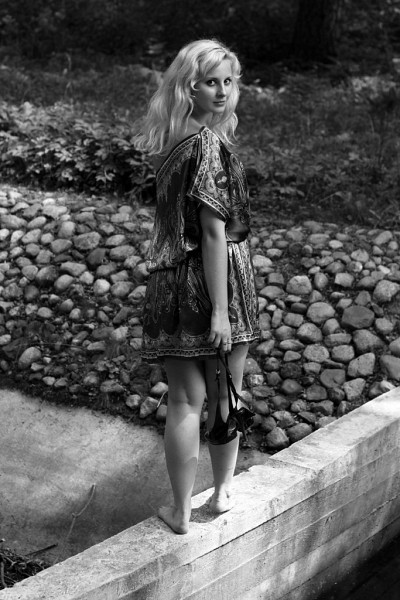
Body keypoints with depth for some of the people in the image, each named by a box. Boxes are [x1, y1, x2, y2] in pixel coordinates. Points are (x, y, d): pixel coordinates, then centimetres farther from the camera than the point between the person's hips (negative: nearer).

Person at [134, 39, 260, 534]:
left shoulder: (170, 140, 6)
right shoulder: (209, 143, -16)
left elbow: (177, 218, 9)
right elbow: (214, 232, -19)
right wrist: (220, 310, -19)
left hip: (172, 279, 5)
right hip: (219, 276, -5)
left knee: (185, 401, 10)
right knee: (225, 396, 15)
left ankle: (181, 512, 17)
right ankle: (223, 492, 32)